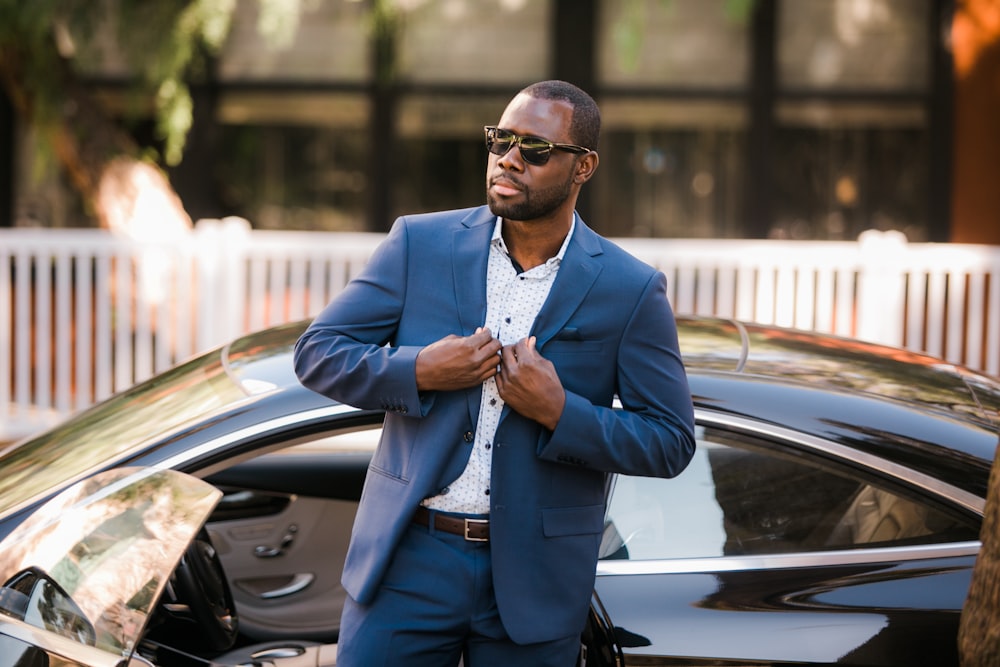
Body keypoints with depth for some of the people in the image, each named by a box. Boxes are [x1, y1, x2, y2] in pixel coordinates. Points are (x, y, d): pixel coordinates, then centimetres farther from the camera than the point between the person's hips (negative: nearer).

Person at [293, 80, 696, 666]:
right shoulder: (421, 243, 1)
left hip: (533, 579, -1)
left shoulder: (632, 291, -4)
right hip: (410, 557, 1)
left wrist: (559, 411, -18)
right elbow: (317, 351, 3)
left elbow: (672, 442, -3)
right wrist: (418, 371, -15)